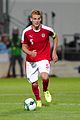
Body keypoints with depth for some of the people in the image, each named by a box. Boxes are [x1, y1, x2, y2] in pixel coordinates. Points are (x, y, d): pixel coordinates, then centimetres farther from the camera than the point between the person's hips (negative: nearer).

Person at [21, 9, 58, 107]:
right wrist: (30, 53, -23)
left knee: (45, 77, -28)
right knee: (34, 84, 1)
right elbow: (24, 47, 0)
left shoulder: (47, 30, -9)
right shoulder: (26, 32, -8)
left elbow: (55, 37, 13)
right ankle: (38, 100, 29)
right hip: (31, 61, 1)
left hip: (44, 59, -1)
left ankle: (45, 91, 6)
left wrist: (54, 52, 9)